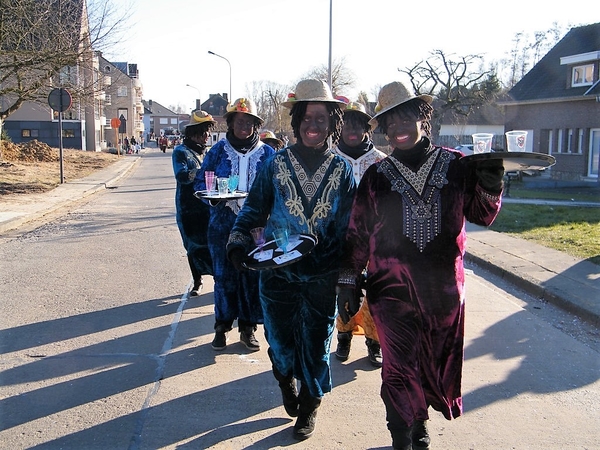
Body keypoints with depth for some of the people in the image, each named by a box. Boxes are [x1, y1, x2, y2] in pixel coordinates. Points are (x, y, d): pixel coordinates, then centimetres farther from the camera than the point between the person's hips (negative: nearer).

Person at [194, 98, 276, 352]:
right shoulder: (218, 150, 5)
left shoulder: (267, 153, 4)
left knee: (253, 275, 4)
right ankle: (222, 326, 18)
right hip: (223, 224, 0)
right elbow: (200, 182, 6)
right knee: (224, 275, 3)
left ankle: (248, 327, 18)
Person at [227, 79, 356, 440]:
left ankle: (310, 404, 32)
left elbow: (353, 225, 1)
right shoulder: (276, 164, -1)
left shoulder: (343, 170, 1)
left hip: (323, 275, 0)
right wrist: (239, 241, -14)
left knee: (316, 340, 8)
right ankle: (287, 379, 45)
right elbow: (254, 210, 2)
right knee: (280, 338, 10)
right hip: (278, 271, 0)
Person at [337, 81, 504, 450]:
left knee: (438, 362, 13)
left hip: (444, 285, 2)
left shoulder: (455, 165, 3)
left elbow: (483, 215, 10)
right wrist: (348, 281, 4)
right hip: (392, 288, -1)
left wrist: (490, 187, -9)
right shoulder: (377, 176, 3)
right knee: (400, 368, -3)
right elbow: (358, 234, 6)